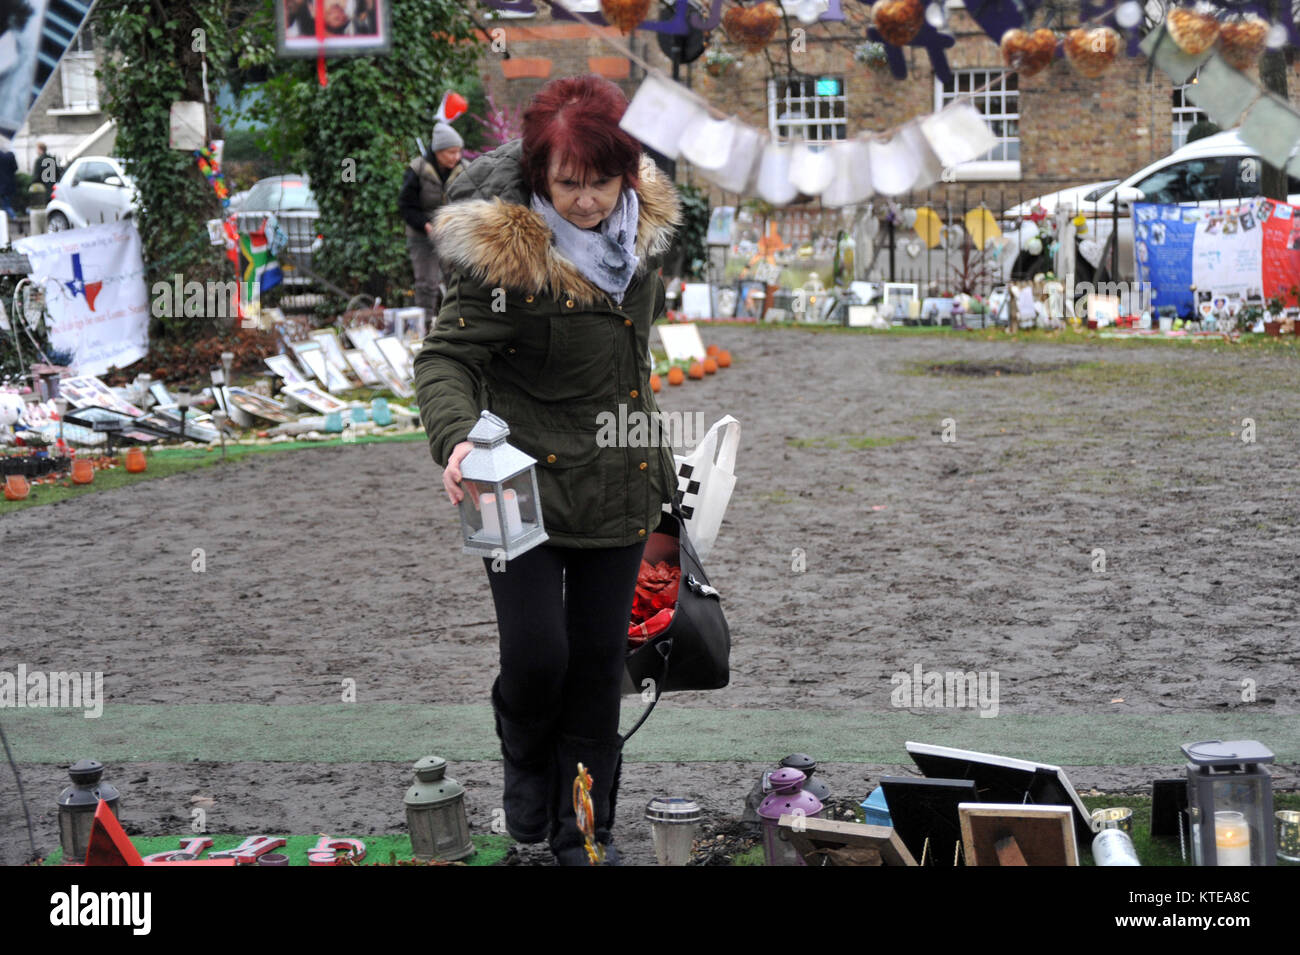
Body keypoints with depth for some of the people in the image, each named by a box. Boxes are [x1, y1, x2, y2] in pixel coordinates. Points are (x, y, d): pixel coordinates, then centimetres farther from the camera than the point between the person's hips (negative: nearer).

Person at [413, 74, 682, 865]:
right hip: (527, 481, -5)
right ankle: (525, 762, 29)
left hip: (620, 485, 5)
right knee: (537, 653, -6)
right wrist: (457, 438, -39)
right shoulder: (503, 251, -20)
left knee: (599, 658, 11)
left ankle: (585, 829, 25)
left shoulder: (642, 222, -1)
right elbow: (447, 356, -20)